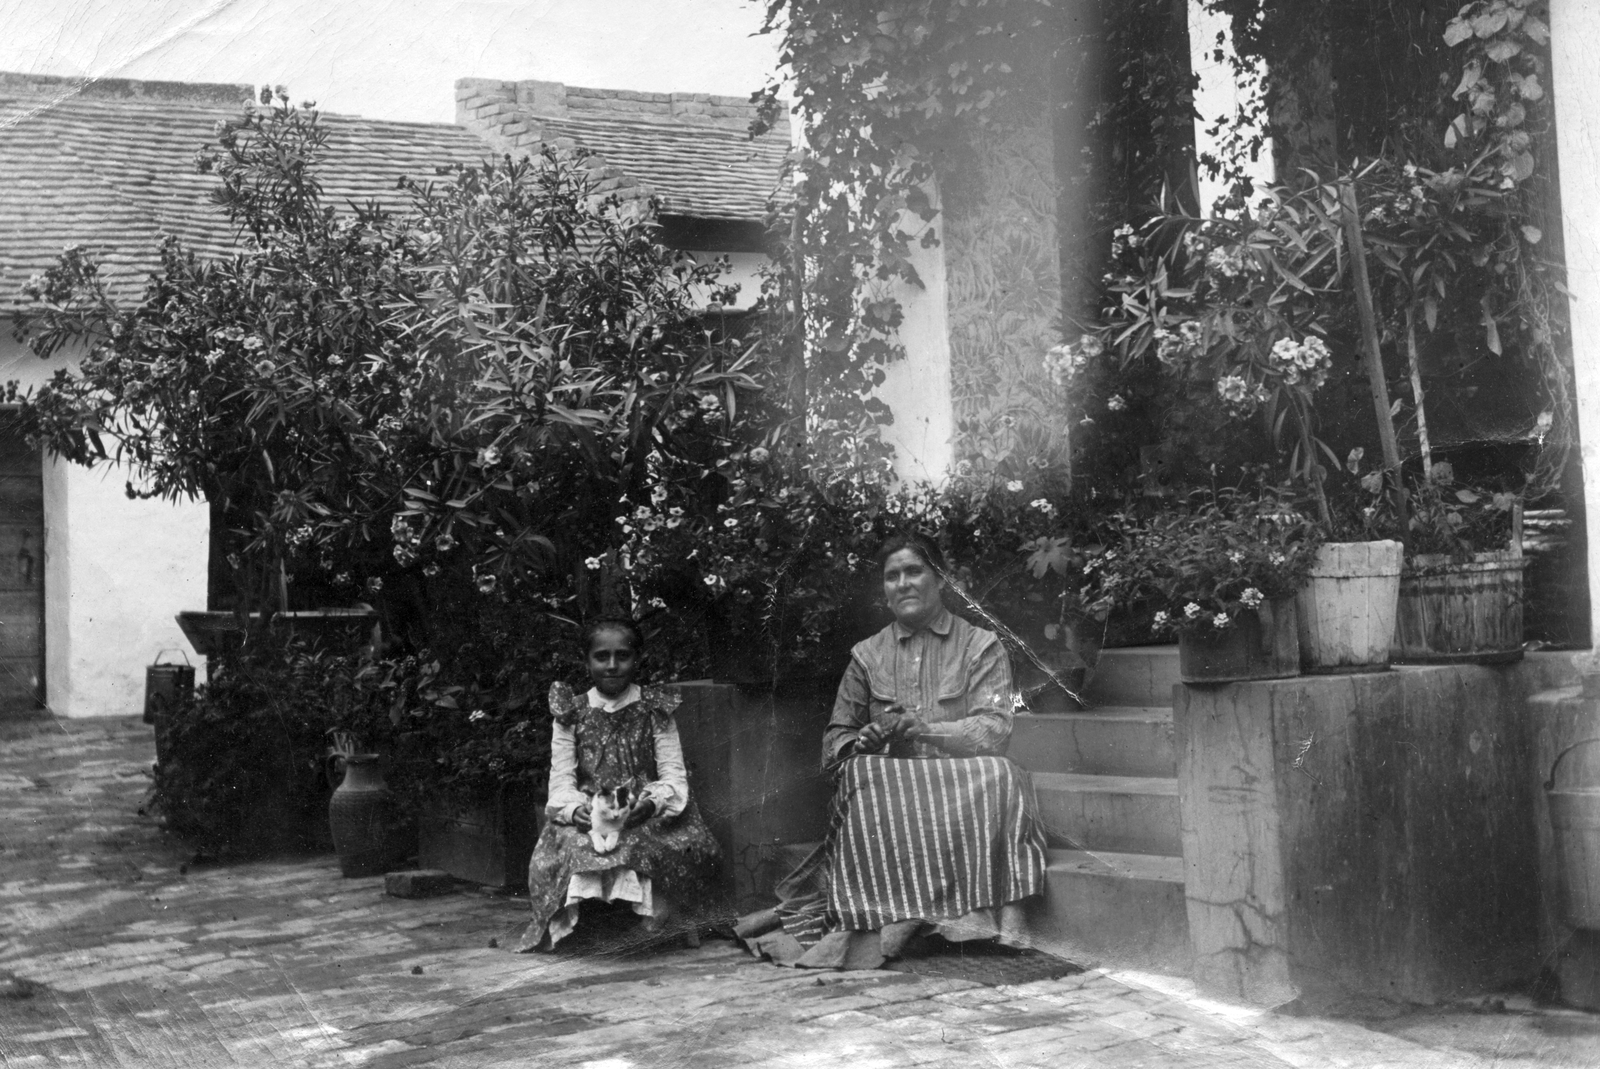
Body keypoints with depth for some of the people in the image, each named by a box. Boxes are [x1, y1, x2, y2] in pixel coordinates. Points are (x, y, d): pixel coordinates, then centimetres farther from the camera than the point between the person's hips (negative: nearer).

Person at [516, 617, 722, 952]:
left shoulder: (654, 711, 8)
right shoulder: (570, 713, 9)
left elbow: (674, 774, 1)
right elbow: (561, 779, 3)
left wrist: (652, 803, -22)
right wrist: (576, 809, -21)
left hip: (648, 815, 0)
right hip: (585, 820, 1)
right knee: (564, 847, -31)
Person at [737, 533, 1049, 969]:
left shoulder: (981, 647, 10)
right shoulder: (867, 655, 17)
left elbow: (993, 732, -3)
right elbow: (835, 740, 15)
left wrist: (925, 728, -19)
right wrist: (861, 743, -9)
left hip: (960, 790, -1)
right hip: (889, 794, 2)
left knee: (999, 777, -35)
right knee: (860, 778, -32)